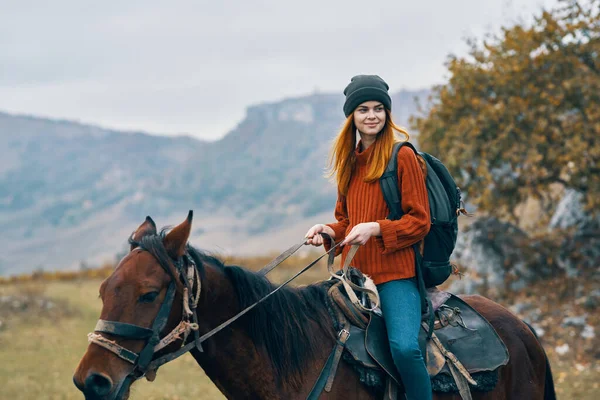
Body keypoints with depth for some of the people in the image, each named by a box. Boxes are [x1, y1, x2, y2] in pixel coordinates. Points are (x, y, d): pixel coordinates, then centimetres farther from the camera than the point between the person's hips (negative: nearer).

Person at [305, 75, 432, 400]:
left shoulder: (403, 157, -4)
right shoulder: (348, 162, 16)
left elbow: (420, 221, -7)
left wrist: (376, 228, -20)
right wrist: (329, 232, 2)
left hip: (394, 272, -7)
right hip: (355, 272, 7)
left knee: (404, 346, -27)